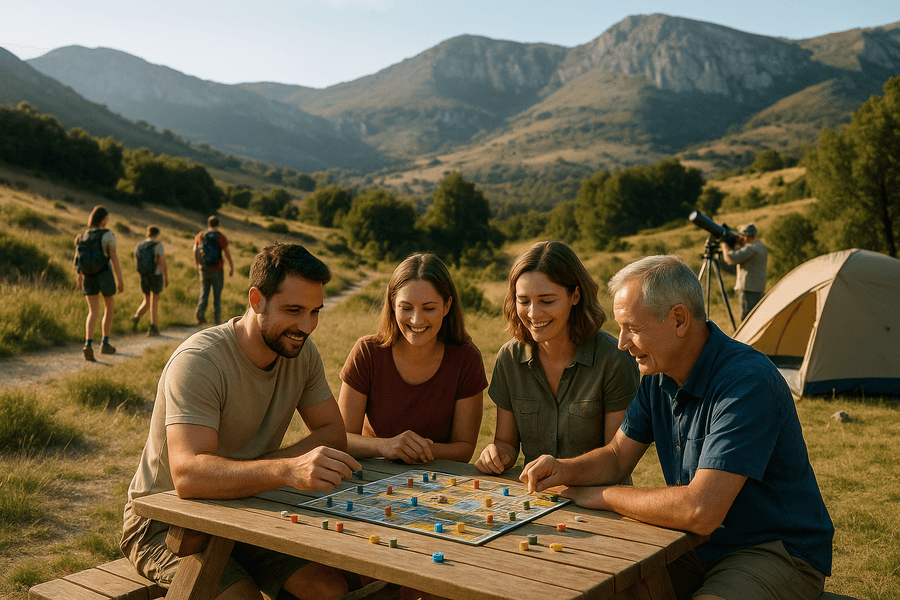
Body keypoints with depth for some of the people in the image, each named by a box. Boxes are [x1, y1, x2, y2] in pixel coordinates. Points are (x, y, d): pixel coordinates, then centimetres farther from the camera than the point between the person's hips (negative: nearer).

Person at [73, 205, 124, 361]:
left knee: (92, 312, 2)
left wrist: (80, 278, 23)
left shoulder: (84, 236, 8)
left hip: (88, 277, 4)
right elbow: (114, 257, -14)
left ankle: (88, 344, -18)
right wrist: (120, 279, -13)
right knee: (109, 308, 15)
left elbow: (79, 258, 12)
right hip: (105, 276, -4)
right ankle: (105, 344, 17)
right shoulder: (108, 235, -8)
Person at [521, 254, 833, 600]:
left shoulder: (748, 383, -28)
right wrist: (566, 471, -13)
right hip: (701, 545, 7)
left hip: (777, 553, -7)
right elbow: (617, 456, 9)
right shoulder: (660, 375, 0)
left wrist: (603, 495, -20)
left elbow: (699, 510, -34)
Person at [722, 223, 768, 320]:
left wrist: (724, 243, -9)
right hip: (759, 288, 10)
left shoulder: (751, 248, -17)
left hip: (749, 289, -10)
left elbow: (731, 259, -23)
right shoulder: (761, 246, 15)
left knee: (747, 318, -8)